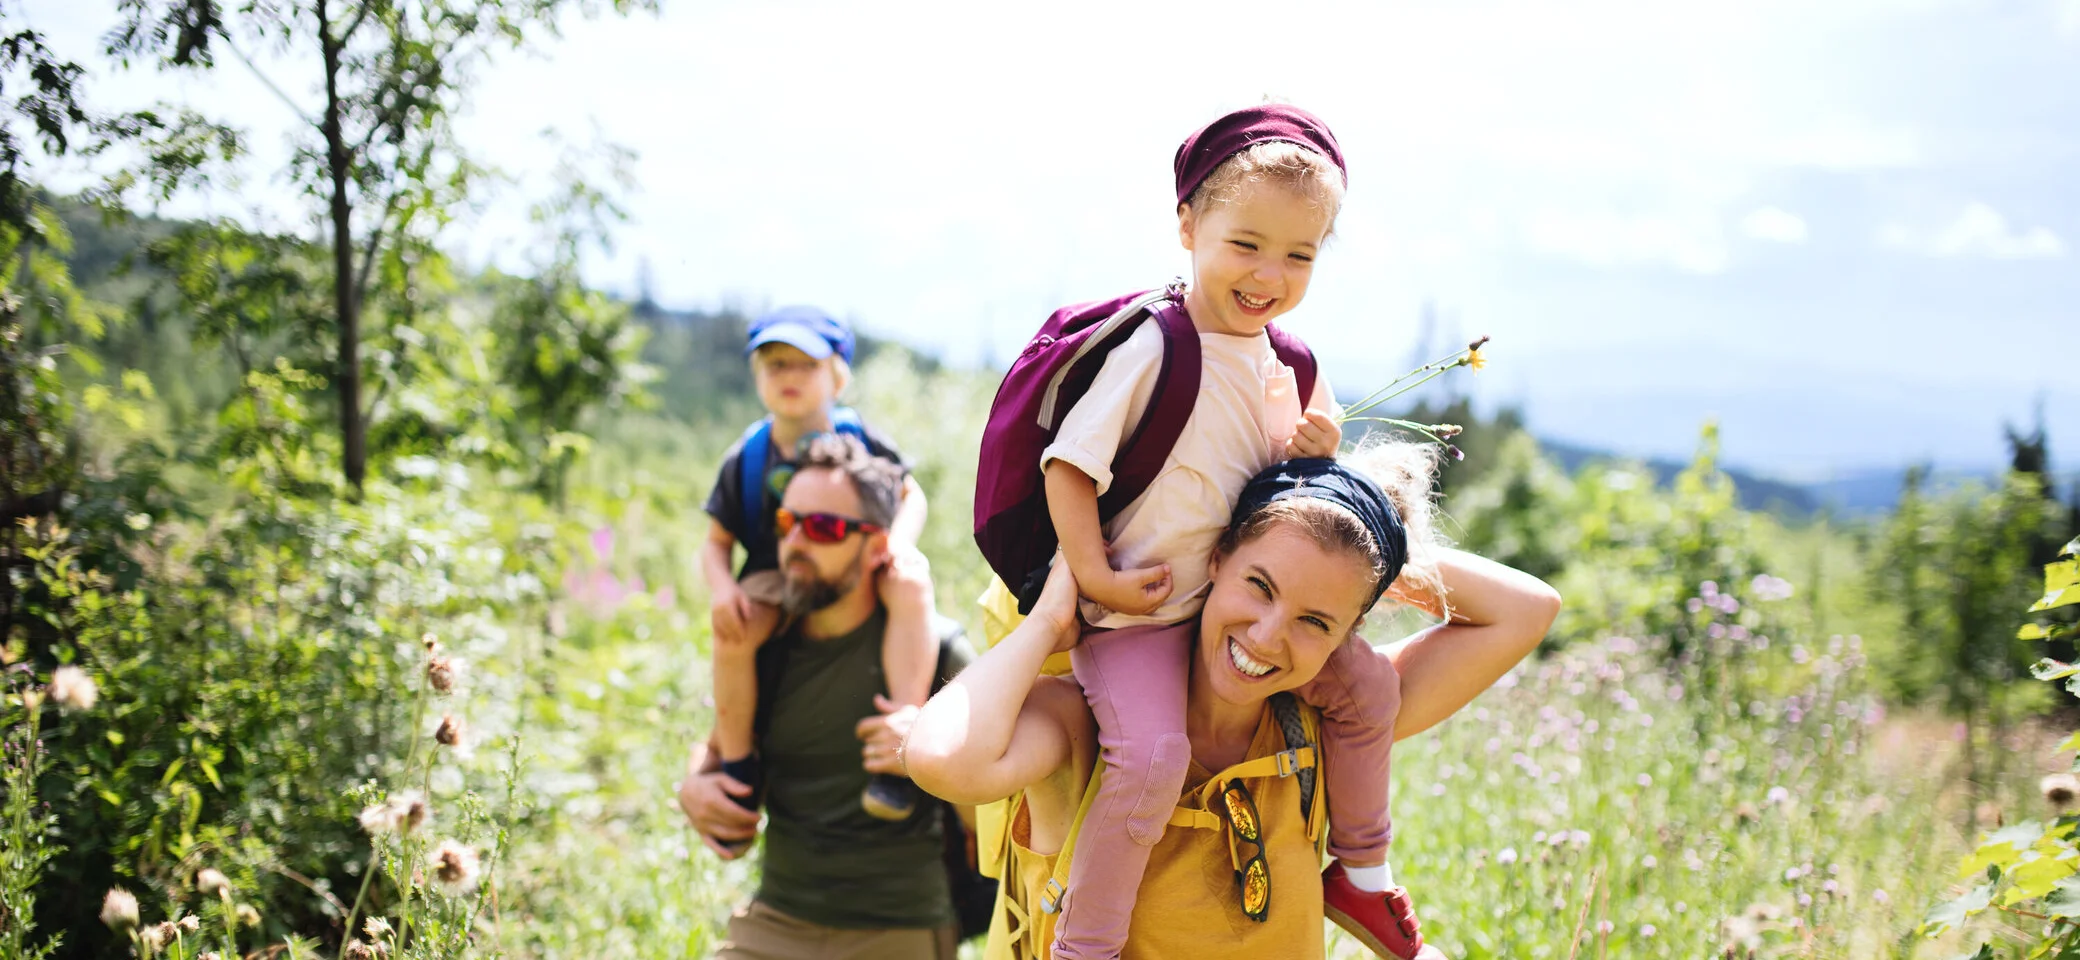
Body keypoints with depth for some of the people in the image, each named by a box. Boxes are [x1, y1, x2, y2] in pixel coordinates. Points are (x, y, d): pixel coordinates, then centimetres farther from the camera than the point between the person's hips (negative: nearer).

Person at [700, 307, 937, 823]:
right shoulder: (744, 460, 0)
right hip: (776, 580, 1)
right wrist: (721, 588, -17)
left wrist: (900, 539, -17)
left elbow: (912, 495, 6)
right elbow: (716, 542, 5)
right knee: (732, 630, -33)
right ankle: (738, 766, -10)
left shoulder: (861, 441, -2)